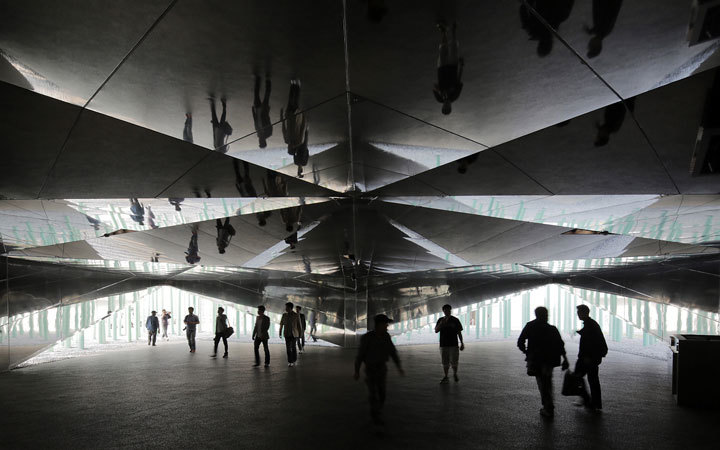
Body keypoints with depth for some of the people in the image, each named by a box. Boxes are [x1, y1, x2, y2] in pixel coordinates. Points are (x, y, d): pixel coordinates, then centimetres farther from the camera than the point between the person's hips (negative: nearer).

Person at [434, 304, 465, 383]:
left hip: (454, 344, -2)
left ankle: (455, 374, 24)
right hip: (443, 344, 2)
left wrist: (462, 343, 1)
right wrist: (442, 323, -15)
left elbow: (459, 332, 4)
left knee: (454, 362, -1)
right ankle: (445, 377, 16)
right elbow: (436, 331, -2)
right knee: (445, 362, 5)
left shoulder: (455, 320, 1)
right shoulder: (440, 320, 6)